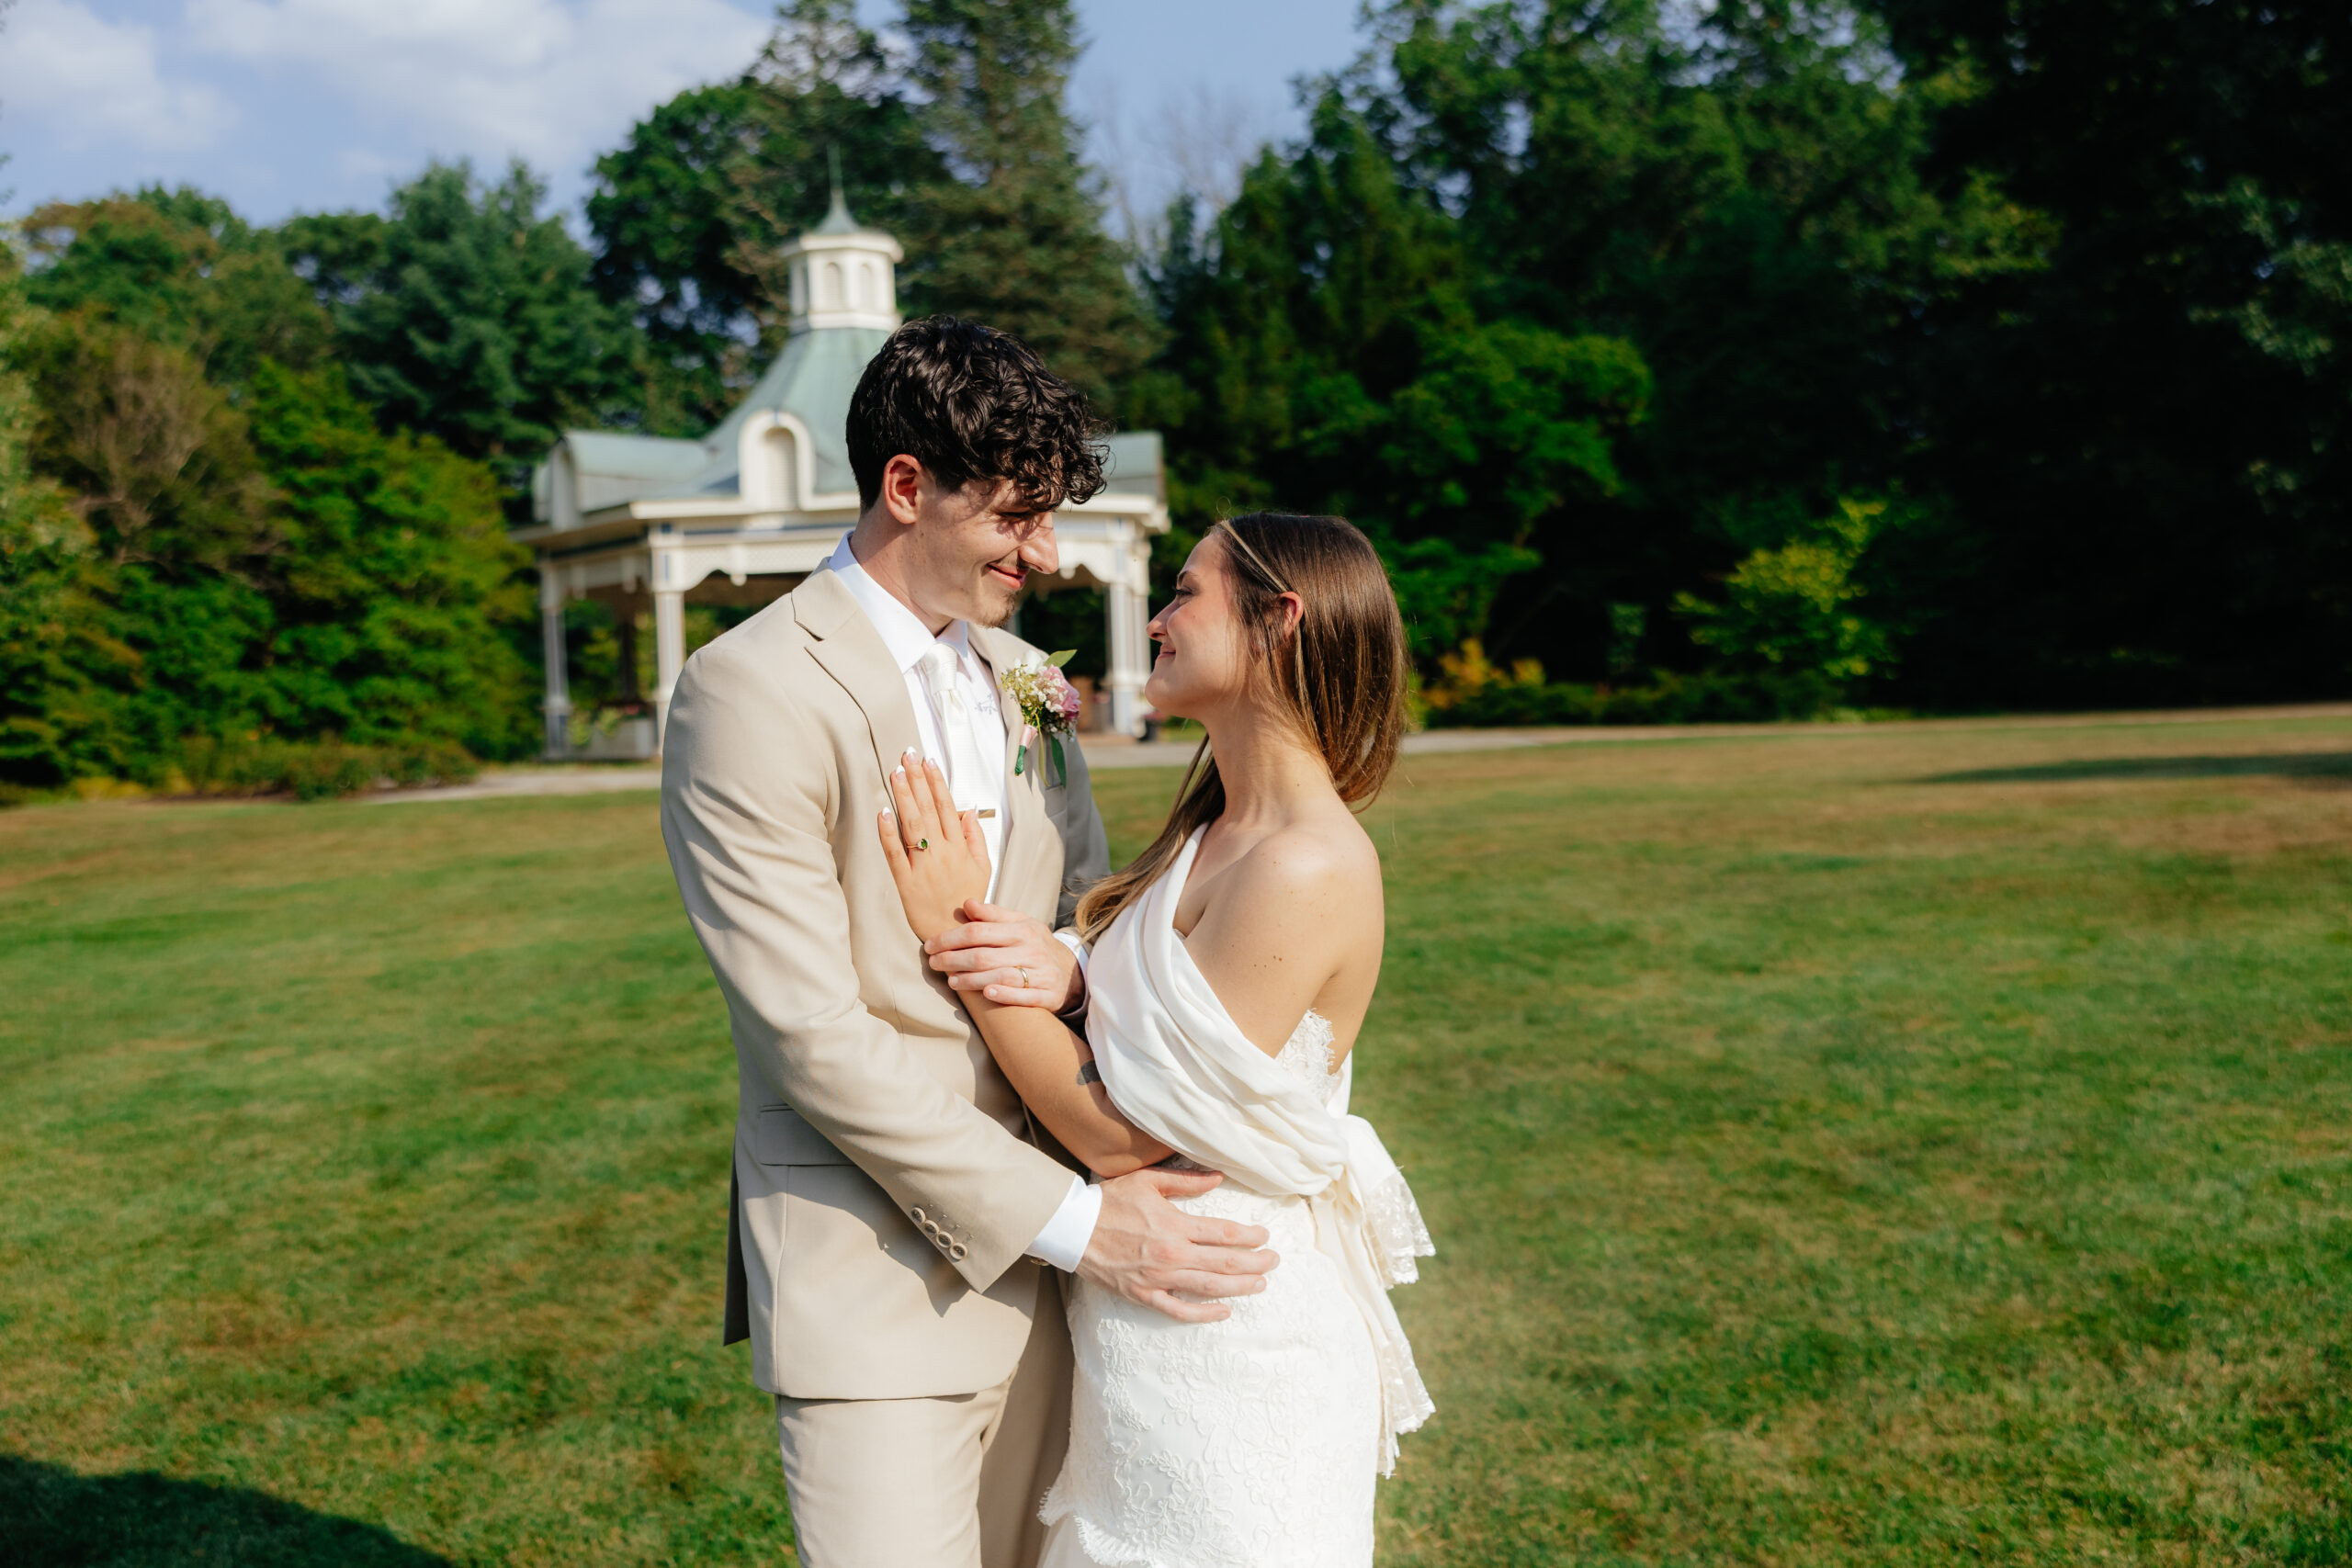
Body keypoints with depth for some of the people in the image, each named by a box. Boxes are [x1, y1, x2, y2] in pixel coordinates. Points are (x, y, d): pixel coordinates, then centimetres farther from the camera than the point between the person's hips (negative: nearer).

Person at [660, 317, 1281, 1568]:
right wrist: (1074, 1220, -16)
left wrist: (1074, 966, -8)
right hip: (871, 1267, -6)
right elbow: (813, 1034, -17)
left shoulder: (1018, 675, 10)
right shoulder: (748, 691, -13)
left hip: (1037, 1256, 7)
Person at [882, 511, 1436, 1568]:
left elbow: (1120, 1133, -22)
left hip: (1222, 1350, -8)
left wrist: (958, 930, -17)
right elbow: (1129, 1037, 5)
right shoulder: (1218, 835, 5)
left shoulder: (1305, 870, -24)